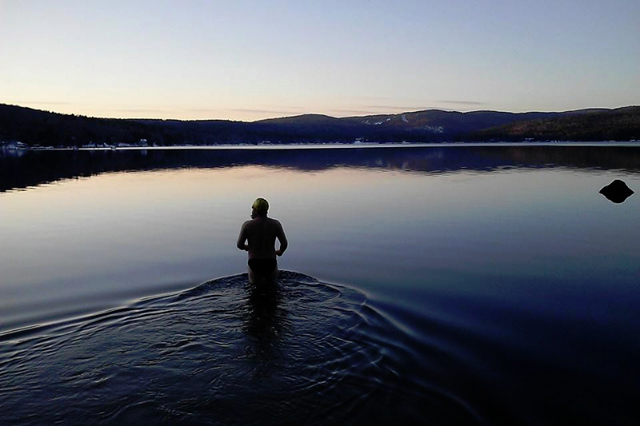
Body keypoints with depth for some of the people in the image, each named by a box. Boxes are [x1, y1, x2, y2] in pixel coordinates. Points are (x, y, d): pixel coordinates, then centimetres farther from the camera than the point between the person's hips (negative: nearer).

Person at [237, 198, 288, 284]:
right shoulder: (275, 224, -6)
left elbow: (240, 245, -7)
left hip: (254, 265, -1)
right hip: (270, 264, 1)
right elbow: (284, 244, -7)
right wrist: (280, 252, 14)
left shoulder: (247, 225, -10)